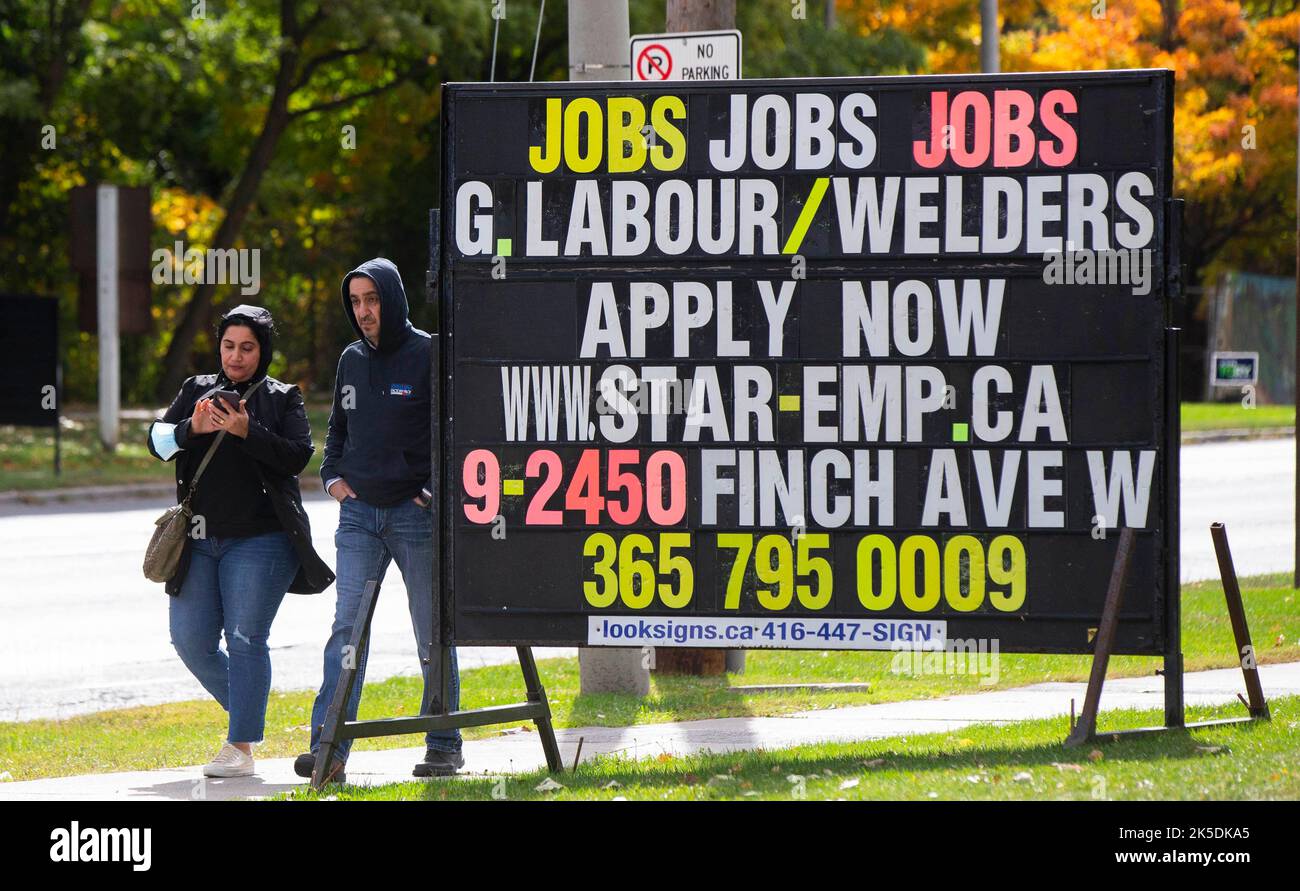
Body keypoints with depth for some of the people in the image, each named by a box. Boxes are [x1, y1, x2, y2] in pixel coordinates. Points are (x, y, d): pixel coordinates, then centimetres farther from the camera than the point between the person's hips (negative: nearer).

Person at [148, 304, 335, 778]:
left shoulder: (282, 398, 5)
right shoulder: (196, 390, 16)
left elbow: (298, 455, -8)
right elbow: (157, 441, 7)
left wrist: (248, 432, -20)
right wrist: (191, 428, -13)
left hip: (258, 540, -4)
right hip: (198, 542, 5)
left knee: (245, 638, -10)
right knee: (191, 641, 2)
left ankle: (241, 746, -8)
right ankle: (245, 708, 26)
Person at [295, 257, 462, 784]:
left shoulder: (428, 355, -6)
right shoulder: (352, 360, 12)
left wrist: (440, 488, -13)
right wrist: (332, 476, 9)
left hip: (416, 513, -4)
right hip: (358, 513, 4)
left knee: (433, 637, 5)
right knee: (347, 630, -7)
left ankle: (444, 745, 15)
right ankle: (329, 747, -13)